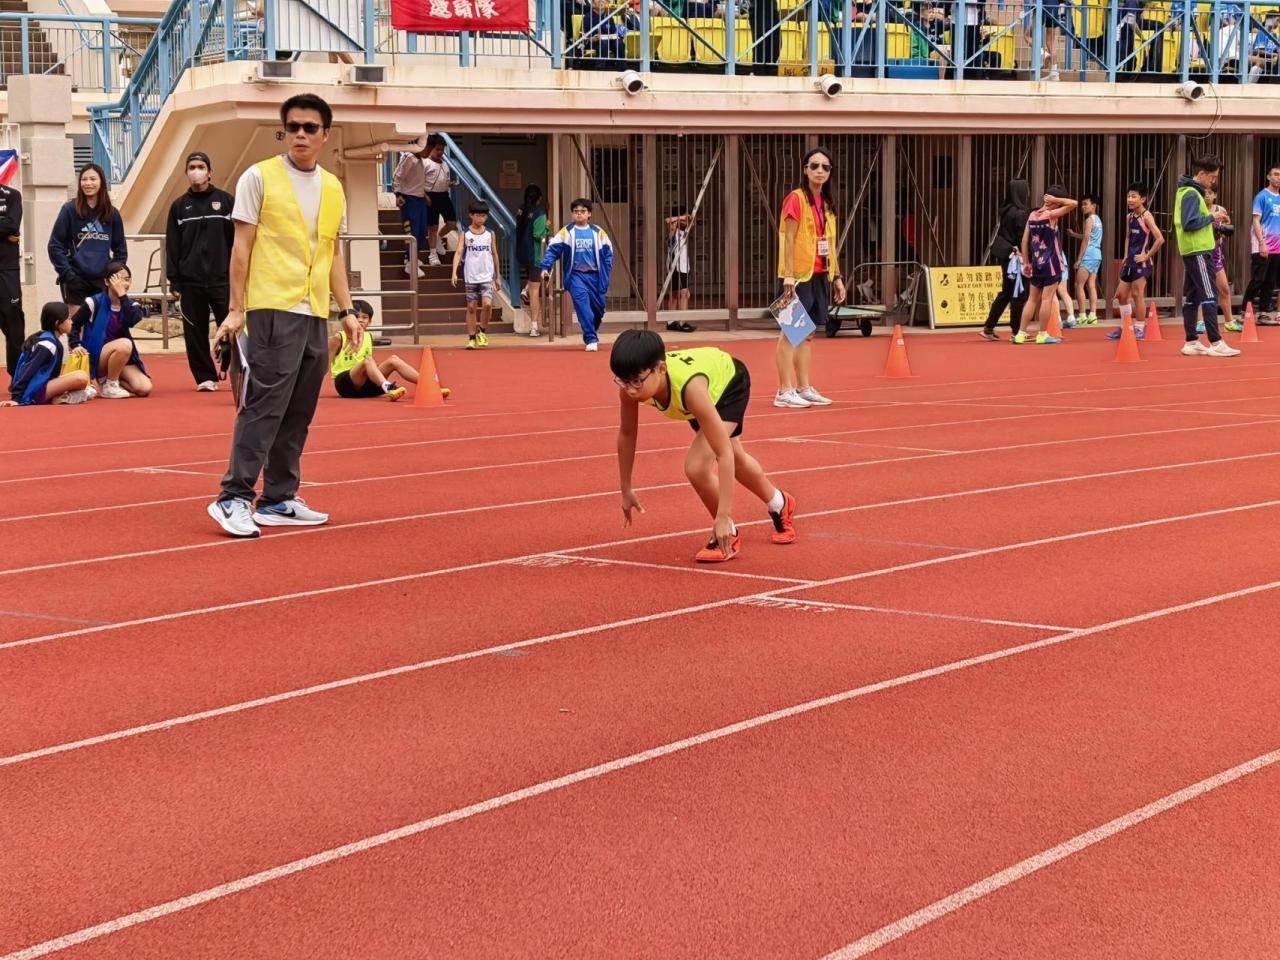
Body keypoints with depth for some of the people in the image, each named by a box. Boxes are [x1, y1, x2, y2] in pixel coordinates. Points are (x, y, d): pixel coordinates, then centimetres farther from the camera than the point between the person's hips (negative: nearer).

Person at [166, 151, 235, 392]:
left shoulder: (226, 201, 4)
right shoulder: (179, 206, 9)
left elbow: (237, 241, 3)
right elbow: (172, 246, 7)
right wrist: (174, 280, 1)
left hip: (222, 279, -2)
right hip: (191, 281, 2)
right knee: (195, 332, 4)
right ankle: (205, 377, 12)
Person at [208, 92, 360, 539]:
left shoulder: (333, 188, 14)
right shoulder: (259, 177, -2)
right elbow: (241, 247, -3)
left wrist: (346, 310, 14)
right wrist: (235, 309, -8)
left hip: (316, 315, 6)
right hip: (272, 309, -6)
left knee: (298, 412, 8)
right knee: (263, 405, -10)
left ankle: (279, 500, 15)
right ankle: (234, 498, -7)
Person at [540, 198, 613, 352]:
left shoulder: (598, 232, 4)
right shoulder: (566, 232, -2)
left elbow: (607, 253, 8)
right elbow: (552, 250, -3)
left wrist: (606, 272, -2)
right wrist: (545, 267, -16)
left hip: (594, 275, 3)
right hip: (576, 275, -3)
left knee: (599, 308, 9)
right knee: (583, 306, -19)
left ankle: (591, 333, 36)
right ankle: (591, 340, -19)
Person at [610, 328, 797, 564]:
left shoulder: (690, 387, -49)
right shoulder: (632, 384, -35)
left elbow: (724, 453, -45)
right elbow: (626, 434, -14)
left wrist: (724, 516, -47)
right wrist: (626, 490, -7)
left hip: (730, 381, -6)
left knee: (697, 467, -23)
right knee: (737, 459, 27)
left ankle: (729, 535, 3)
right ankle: (780, 505, 56)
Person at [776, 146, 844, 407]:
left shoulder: (828, 204, 14)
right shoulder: (796, 199, -8)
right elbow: (788, 239, -12)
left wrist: (836, 277, 15)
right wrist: (788, 275, -19)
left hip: (820, 276, 7)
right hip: (799, 275, -7)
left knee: (807, 333, 10)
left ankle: (804, 388, 14)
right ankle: (785, 391, -3)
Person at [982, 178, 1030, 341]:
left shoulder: (1006, 211, 9)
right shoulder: (1019, 214, -16)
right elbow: (1023, 238, -17)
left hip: (1005, 255, 9)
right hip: (1016, 256, -9)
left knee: (1006, 293, 14)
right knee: (1018, 294, 0)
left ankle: (989, 328, 14)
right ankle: (1016, 331, 5)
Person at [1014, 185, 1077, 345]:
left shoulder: (1032, 215, 6)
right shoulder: (1051, 215, -11)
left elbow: (1025, 240, 7)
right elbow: (1074, 204, -17)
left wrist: (1026, 262, 12)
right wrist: (1055, 200, -9)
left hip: (1037, 263, 6)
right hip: (1051, 263, -6)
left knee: (1032, 299, 11)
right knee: (1047, 299, -1)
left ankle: (1021, 333, 8)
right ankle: (1042, 335, 2)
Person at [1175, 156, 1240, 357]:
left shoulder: (1188, 192, 15)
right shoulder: (1192, 194, -15)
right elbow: (1189, 224, -23)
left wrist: (1211, 220, 9)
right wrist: (1211, 218, -13)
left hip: (1191, 252, 10)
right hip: (1198, 252, -10)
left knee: (1192, 297, 10)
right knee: (1209, 296, -9)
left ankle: (1191, 342, 12)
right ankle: (1215, 343, -10)